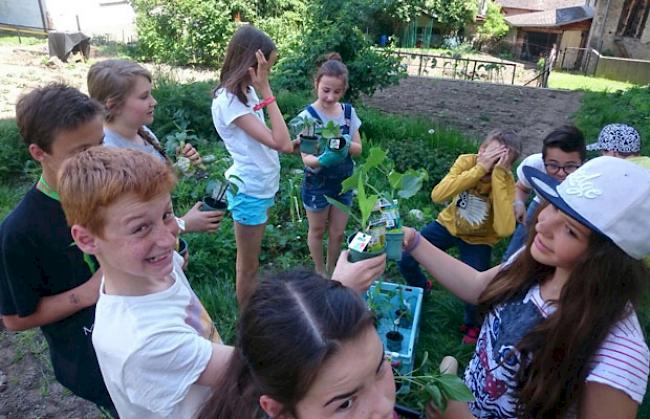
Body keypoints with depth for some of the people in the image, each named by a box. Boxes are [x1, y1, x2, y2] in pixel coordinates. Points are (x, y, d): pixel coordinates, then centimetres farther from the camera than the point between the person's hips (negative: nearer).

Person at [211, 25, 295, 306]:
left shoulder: (248, 91, 4)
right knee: (248, 265, 10)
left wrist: (291, 143, -3)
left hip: (264, 186, 9)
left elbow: (277, 141, 13)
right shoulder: (228, 100, -22)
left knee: (251, 260, 24)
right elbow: (278, 142, -29)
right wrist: (266, 90, -27)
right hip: (249, 190, -9)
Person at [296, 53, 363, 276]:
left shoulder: (348, 112, -5)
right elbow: (306, 158, -23)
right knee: (317, 231, 17)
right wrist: (322, 159, -45)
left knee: (337, 233, 16)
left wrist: (346, 144, -26)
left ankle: (332, 270, 41)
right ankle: (320, 272, 40)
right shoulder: (307, 116, -19)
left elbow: (358, 148, -3)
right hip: (317, 184, -3)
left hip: (343, 182, 4)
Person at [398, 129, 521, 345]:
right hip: (449, 224, 2)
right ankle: (420, 287, 28)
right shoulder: (466, 161, -20)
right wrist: (479, 169, -39)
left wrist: (497, 176, -40)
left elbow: (504, 229, -41)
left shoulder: (507, 182, -25)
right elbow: (437, 195, -35)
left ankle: (472, 324, 20)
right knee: (405, 259, -9)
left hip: (478, 238, -2)